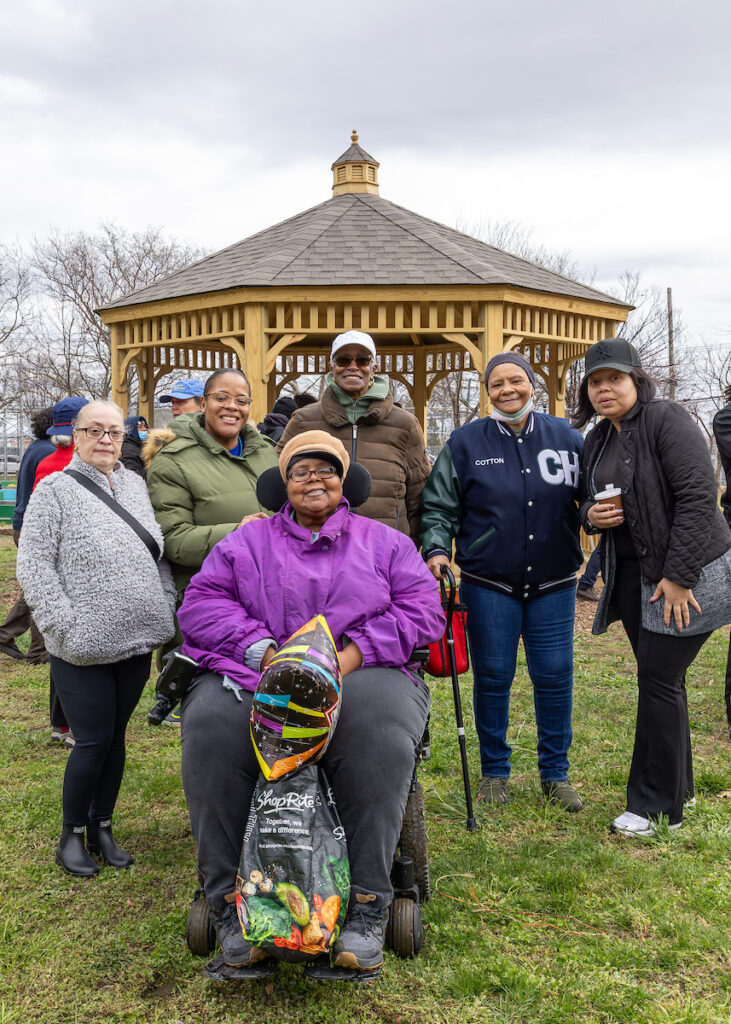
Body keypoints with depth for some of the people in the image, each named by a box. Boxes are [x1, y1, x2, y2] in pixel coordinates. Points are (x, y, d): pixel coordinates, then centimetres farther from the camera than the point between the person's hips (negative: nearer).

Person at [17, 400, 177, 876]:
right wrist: (66, 627, -16)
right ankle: (72, 834, 20)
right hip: (84, 650, -5)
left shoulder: (135, 485, 11)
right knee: (93, 741, 0)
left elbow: (160, 554, 17)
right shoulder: (55, 490, -6)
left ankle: (102, 828, 28)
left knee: (116, 735, 13)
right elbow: (33, 565, -11)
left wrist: (165, 608, 7)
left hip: (137, 642, 5)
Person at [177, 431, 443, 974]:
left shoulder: (385, 542, 20)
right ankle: (228, 898, -21)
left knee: (381, 734, -35)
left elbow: (423, 609, 8)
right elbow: (201, 603, 8)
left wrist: (353, 655, -9)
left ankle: (368, 903, -25)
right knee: (211, 730, -31)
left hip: (359, 673, -1)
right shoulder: (246, 542, 21)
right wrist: (262, 651, -10)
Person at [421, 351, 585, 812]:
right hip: (489, 584, -1)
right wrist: (437, 549, -13)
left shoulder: (567, 438, 4)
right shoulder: (466, 442, -1)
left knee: (555, 676, 6)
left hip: (554, 584, 1)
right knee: (493, 677, 7)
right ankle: (495, 770, 25)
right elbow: (438, 506, 2)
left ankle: (555, 772, 23)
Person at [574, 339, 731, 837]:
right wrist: (591, 515, -5)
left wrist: (679, 575, -22)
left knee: (659, 680, -6)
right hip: (631, 573, 8)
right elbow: (590, 500, 21)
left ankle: (656, 805, 6)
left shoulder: (667, 420, -14)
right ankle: (678, 787, 29)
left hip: (683, 572, -8)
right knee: (659, 679, 14)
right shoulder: (597, 440, 11)